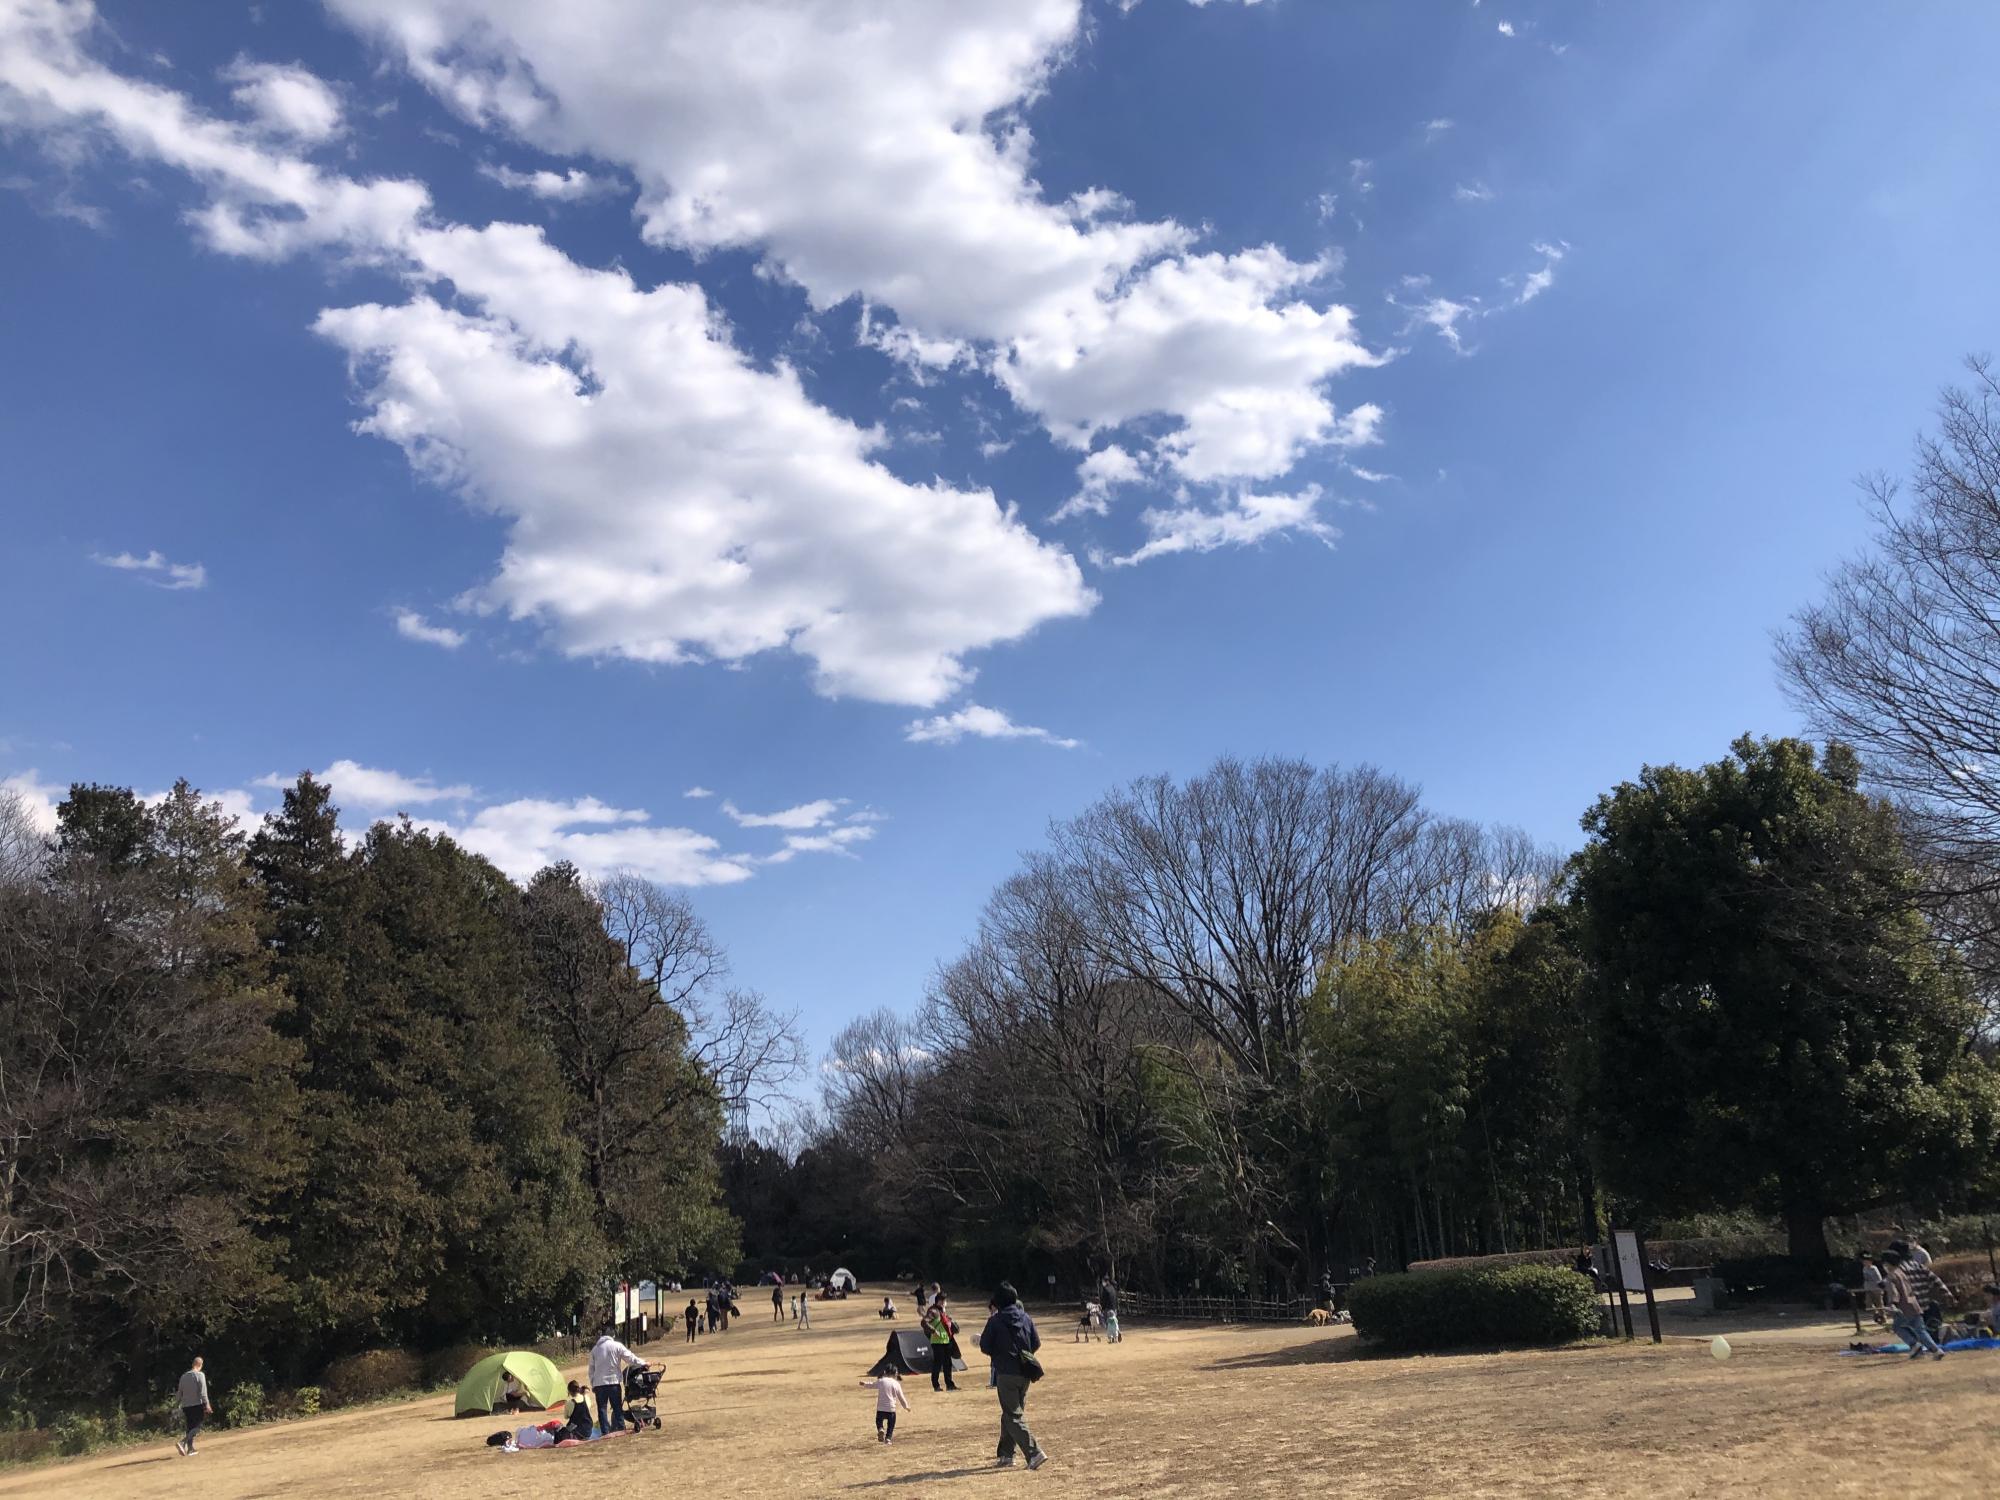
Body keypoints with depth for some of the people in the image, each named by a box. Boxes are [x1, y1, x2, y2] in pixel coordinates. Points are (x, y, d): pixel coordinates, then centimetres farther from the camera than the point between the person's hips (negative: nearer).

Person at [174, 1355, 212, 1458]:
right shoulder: (200, 1375, -7)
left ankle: (190, 1449, 11)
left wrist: (175, 1392, 34)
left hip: (186, 1406, 6)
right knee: (197, 1427, -5)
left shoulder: (183, 1377, 9)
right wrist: (207, 1405, -12)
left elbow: (179, 1396, 14)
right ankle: (183, 1443, -24)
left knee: (190, 1427, 14)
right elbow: (203, 1393, -14)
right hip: (197, 1405, -6)